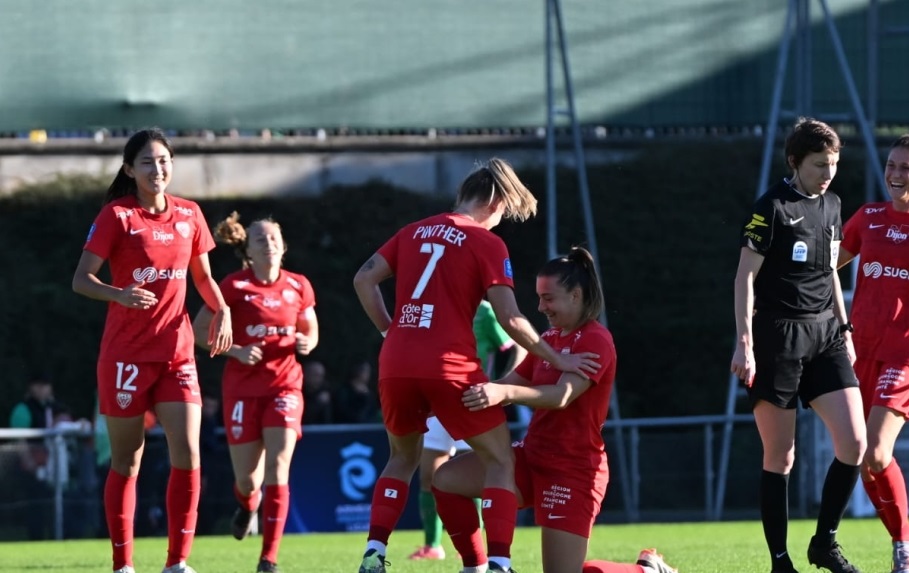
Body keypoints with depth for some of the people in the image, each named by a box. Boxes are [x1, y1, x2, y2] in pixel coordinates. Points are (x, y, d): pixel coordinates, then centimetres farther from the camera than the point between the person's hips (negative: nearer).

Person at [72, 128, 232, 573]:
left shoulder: (189, 215, 7)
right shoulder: (116, 216, -6)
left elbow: (202, 276, 19)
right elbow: (81, 279, -9)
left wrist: (222, 309, 0)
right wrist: (119, 295, -28)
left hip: (177, 350, 4)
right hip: (126, 353, -4)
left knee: (187, 452, -9)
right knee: (126, 461, 1)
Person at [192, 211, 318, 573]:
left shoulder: (298, 287, 2)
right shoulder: (234, 287, -7)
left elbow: (311, 331, 16)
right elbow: (199, 330, -3)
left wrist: (306, 343, -8)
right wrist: (236, 350, -17)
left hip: (284, 386, 1)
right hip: (243, 388, -1)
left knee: (277, 467, -15)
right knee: (247, 478, 2)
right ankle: (248, 503, 42)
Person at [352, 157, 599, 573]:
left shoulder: (415, 232, 16)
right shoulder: (486, 243, 0)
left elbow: (363, 280, 12)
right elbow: (510, 320, -6)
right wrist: (557, 360, 3)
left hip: (396, 365, 5)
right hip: (449, 366, -5)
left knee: (403, 458, 26)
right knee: (499, 460, 7)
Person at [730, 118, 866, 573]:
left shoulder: (831, 205, 12)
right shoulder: (772, 207, -8)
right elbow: (746, 275, -10)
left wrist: (844, 329, 20)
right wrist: (744, 342, -16)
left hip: (825, 333, 6)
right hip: (779, 336, -6)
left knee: (853, 443, -6)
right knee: (780, 457, -2)